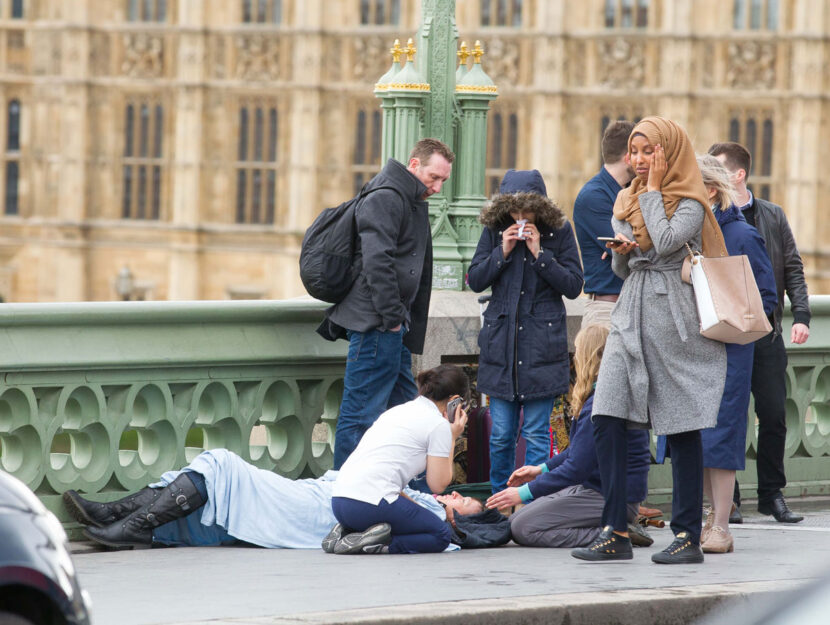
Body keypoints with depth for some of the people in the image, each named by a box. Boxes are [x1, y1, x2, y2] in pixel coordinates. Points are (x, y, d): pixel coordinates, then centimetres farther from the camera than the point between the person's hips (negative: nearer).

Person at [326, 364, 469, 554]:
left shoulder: (397, 411, 24)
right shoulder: (439, 424, 0)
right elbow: (438, 485, 2)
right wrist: (453, 437, 12)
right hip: (372, 502, -8)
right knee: (441, 536, 9)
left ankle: (345, 534, 6)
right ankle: (376, 543, -12)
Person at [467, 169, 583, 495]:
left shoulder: (559, 231, -1)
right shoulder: (494, 230, 5)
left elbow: (574, 286, -4)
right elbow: (475, 281, 5)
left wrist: (539, 253, -12)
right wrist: (502, 252, -9)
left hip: (542, 343, -2)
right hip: (501, 340, 2)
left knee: (536, 434, -2)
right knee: (501, 433, 5)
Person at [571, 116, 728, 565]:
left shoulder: (691, 203, -3)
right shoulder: (627, 201, 17)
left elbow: (664, 242, -20)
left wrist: (653, 189, -9)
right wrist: (620, 251, -1)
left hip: (674, 321, -6)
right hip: (630, 319, 6)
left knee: (681, 429, -2)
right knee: (606, 419, -7)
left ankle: (688, 536, 5)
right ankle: (615, 534, -4)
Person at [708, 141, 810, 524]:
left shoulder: (772, 216, 8)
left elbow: (792, 269, 8)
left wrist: (801, 316, -2)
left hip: (767, 333, 2)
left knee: (774, 416, 2)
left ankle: (772, 495, 13)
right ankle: (728, 499, 7)